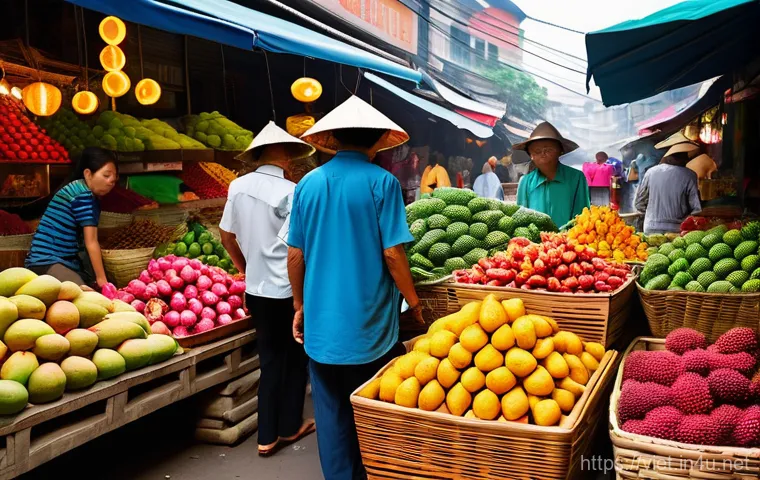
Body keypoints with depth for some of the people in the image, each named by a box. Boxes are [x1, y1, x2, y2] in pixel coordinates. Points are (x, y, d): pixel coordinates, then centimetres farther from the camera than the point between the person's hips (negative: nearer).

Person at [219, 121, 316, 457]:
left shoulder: (238, 186, 2)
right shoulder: (290, 192, -16)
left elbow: (226, 235, 12)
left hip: (256, 289, 5)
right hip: (287, 290, -5)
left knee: (270, 360, 15)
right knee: (294, 358, 14)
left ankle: (267, 437, 19)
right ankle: (289, 427, 27)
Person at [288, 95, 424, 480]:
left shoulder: (308, 184, 2)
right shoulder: (381, 182, -10)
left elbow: (295, 255, 5)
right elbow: (392, 253, -13)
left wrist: (300, 306, 16)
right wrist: (414, 302, 0)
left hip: (321, 324, 3)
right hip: (369, 324, -3)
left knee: (331, 415, 13)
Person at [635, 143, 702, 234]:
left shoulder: (651, 172, 0)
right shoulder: (689, 176, -8)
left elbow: (639, 204, 7)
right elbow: (697, 209, -5)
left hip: (651, 230, 2)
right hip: (677, 229, -2)